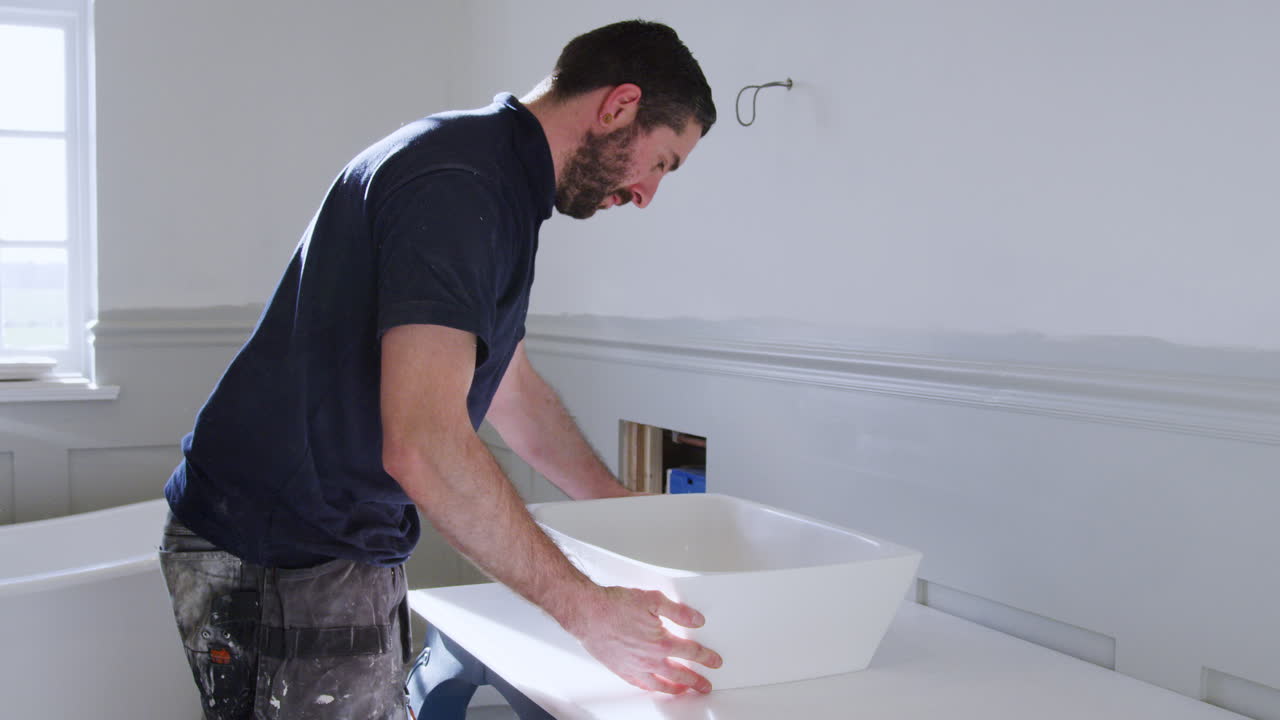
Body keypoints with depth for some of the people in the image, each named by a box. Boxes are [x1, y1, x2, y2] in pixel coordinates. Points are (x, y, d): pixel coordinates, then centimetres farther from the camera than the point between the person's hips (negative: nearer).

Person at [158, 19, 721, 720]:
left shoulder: (496, 184, 12)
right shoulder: (456, 185, -22)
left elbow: (515, 394, 22)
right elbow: (424, 446, -32)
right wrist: (587, 610, -26)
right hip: (281, 562, -10)